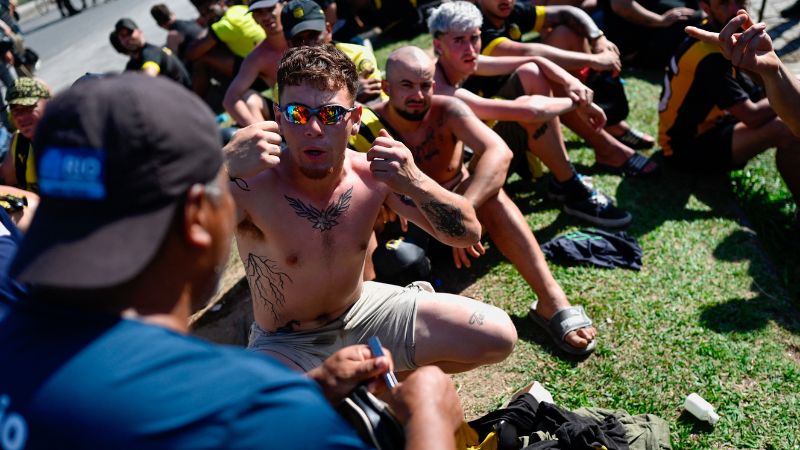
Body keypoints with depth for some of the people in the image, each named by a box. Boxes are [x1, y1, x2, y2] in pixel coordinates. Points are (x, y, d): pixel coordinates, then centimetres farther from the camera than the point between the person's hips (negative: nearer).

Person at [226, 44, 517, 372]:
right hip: (286, 344, -4)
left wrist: (417, 184, -30)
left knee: (497, 335, -5)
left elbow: (468, 234, -11)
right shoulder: (249, 185, -25)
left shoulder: (373, 173, -14)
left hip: (363, 310, 4)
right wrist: (224, 168, -52)